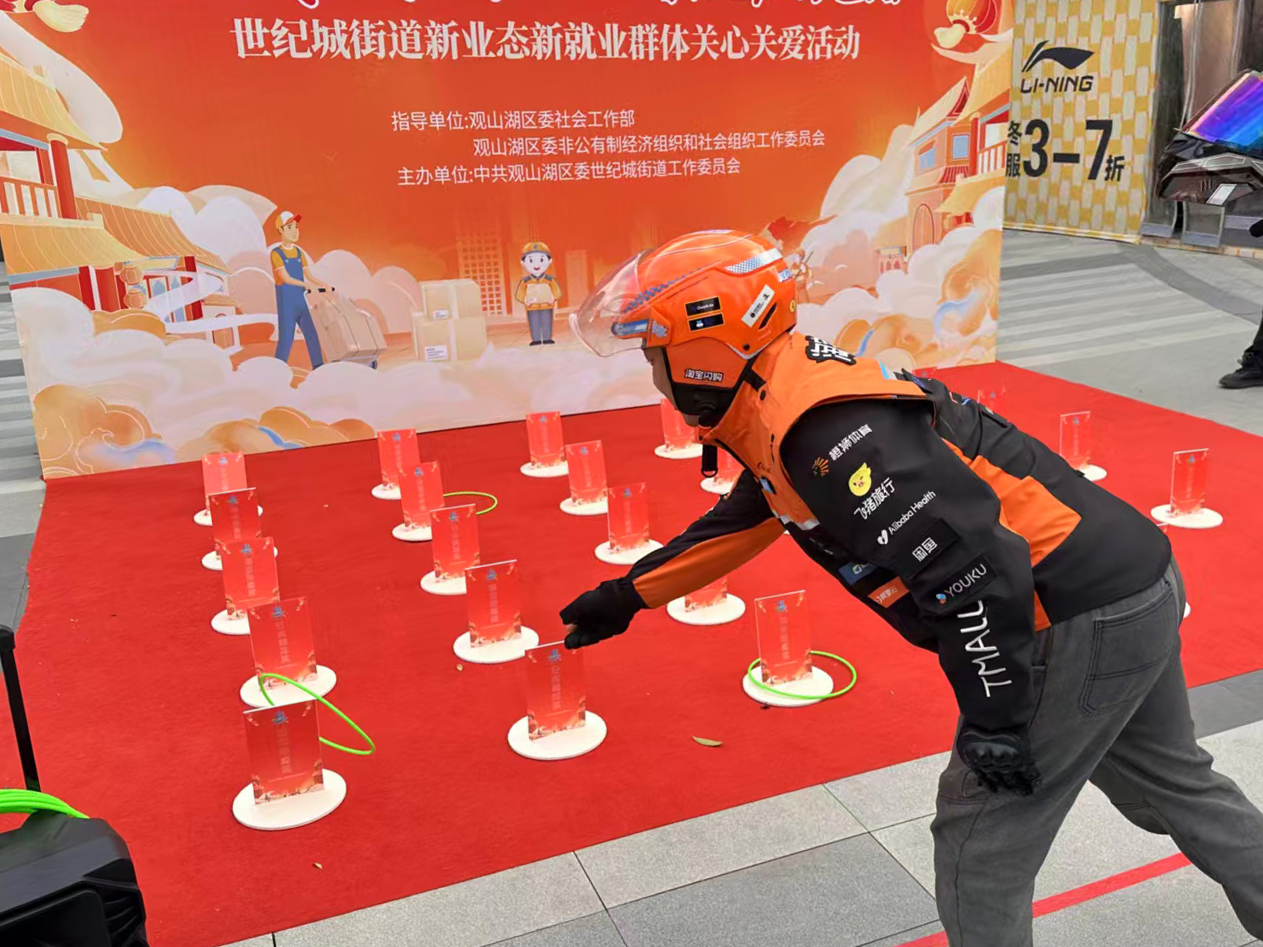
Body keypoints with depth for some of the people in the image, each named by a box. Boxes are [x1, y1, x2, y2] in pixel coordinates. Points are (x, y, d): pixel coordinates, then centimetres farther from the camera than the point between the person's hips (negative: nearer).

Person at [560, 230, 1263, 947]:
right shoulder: (786, 395, 7)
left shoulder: (824, 430, -25)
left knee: (980, 839, 6)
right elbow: (740, 523, 22)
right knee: (1177, 785, 29)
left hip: (1085, 617, -10)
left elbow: (975, 564, -28)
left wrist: (994, 719, -16)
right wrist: (629, 594, 28)